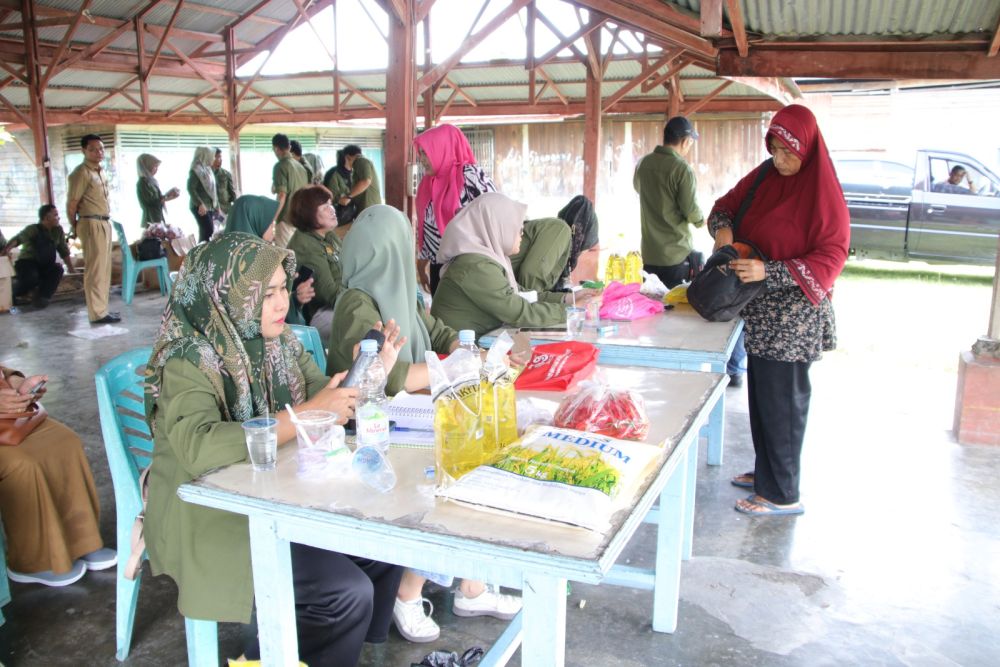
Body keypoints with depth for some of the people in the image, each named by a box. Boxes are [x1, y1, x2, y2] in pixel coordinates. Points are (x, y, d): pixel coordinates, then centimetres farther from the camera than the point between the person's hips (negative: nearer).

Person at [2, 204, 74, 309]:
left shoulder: (58, 230, 1)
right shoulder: (33, 229, -13)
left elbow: (64, 252, 7)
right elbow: (18, 238, -29)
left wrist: (72, 270, 5)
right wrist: (7, 248, -49)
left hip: (45, 266, 4)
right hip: (27, 263, -4)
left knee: (57, 269, -28)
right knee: (31, 277, -35)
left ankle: (41, 297, -18)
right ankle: (15, 294, -2)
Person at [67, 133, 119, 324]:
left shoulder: (102, 172, 15)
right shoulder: (81, 172, -12)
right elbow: (71, 204, -11)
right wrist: (75, 228, -2)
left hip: (105, 223, 9)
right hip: (92, 224, -9)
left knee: (104, 268, 13)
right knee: (96, 269, -7)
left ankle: (101, 308, 21)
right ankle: (98, 313, -4)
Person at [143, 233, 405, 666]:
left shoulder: (279, 342, 2)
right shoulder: (188, 362, -20)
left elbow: (326, 397, 7)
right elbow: (201, 449, -36)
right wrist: (308, 415, -35)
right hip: (211, 516, -7)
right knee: (347, 592, -17)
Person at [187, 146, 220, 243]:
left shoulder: (207, 169, 17)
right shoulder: (195, 170, -8)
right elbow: (191, 188, -16)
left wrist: (217, 205, 20)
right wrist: (200, 204, -23)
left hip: (210, 206, 8)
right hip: (201, 207, -8)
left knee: (205, 232, 5)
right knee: (208, 231, -16)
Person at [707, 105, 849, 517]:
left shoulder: (823, 193, -13)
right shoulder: (764, 178, 7)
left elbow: (831, 258, -17)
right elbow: (726, 205, 18)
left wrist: (769, 272, -27)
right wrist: (722, 228, -6)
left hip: (794, 315, -7)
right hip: (760, 309, 7)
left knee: (782, 401, -1)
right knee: (761, 393, 16)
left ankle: (782, 494, 12)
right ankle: (765, 471, 32)